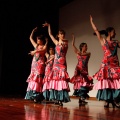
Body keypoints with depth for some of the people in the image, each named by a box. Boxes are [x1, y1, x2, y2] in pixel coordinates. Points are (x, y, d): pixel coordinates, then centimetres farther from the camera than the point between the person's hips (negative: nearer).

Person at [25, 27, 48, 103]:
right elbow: (31, 38, 29)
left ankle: (38, 97, -12)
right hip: (34, 64, 7)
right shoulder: (36, 46, 19)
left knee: (38, 79, -12)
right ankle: (33, 96, 6)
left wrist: (35, 51, -31)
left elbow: (43, 50, -22)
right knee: (33, 79, 2)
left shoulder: (44, 46, 2)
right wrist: (33, 31, 24)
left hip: (40, 64, -7)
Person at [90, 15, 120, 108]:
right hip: (106, 63, -4)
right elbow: (96, 30, 4)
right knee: (106, 81, -5)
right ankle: (107, 101, 0)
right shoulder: (103, 40, 5)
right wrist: (91, 21, 7)